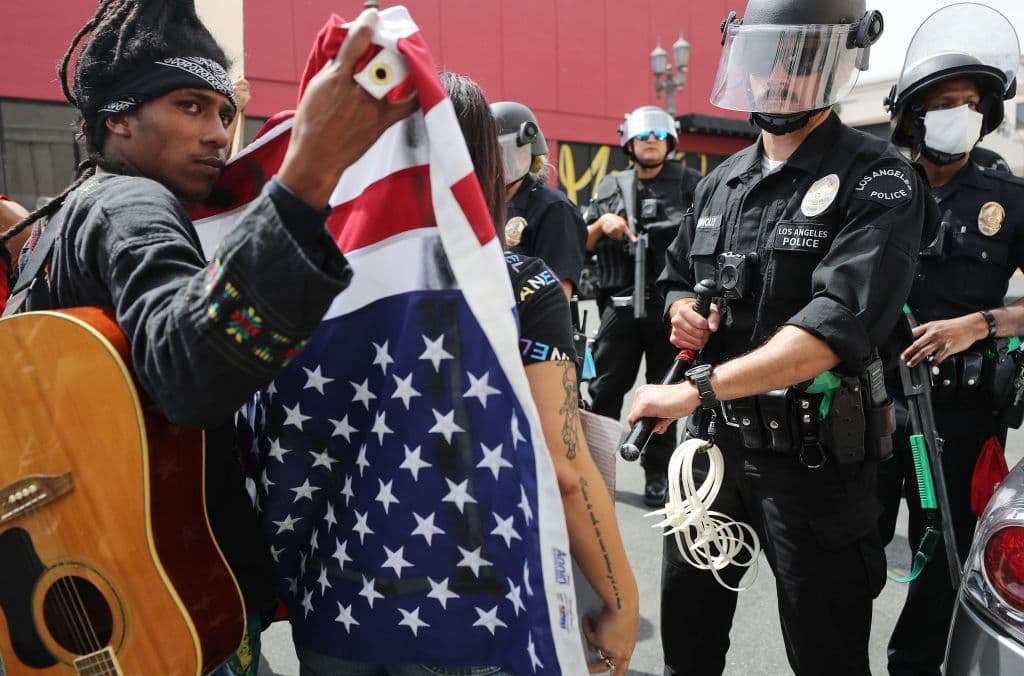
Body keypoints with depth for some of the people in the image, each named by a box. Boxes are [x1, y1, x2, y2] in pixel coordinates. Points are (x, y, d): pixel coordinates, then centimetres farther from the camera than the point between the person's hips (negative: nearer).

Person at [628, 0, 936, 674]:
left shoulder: (877, 182, -13)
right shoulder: (722, 182, 9)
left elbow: (840, 325, -26)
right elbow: (678, 276, 23)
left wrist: (700, 388, -31)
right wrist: (682, 310, -2)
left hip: (813, 454, -5)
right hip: (714, 439, 6)